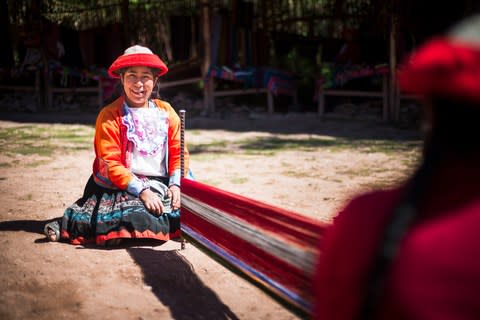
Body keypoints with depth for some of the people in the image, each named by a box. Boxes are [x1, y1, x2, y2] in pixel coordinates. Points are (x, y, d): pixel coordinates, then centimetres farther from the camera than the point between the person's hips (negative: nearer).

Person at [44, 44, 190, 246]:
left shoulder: (165, 112, 11)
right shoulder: (109, 116, -2)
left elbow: (178, 153, 11)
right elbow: (111, 165, -9)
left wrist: (175, 184, -7)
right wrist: (142, 191, -19)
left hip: (161, 185, 6)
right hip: (122, 188, -6)